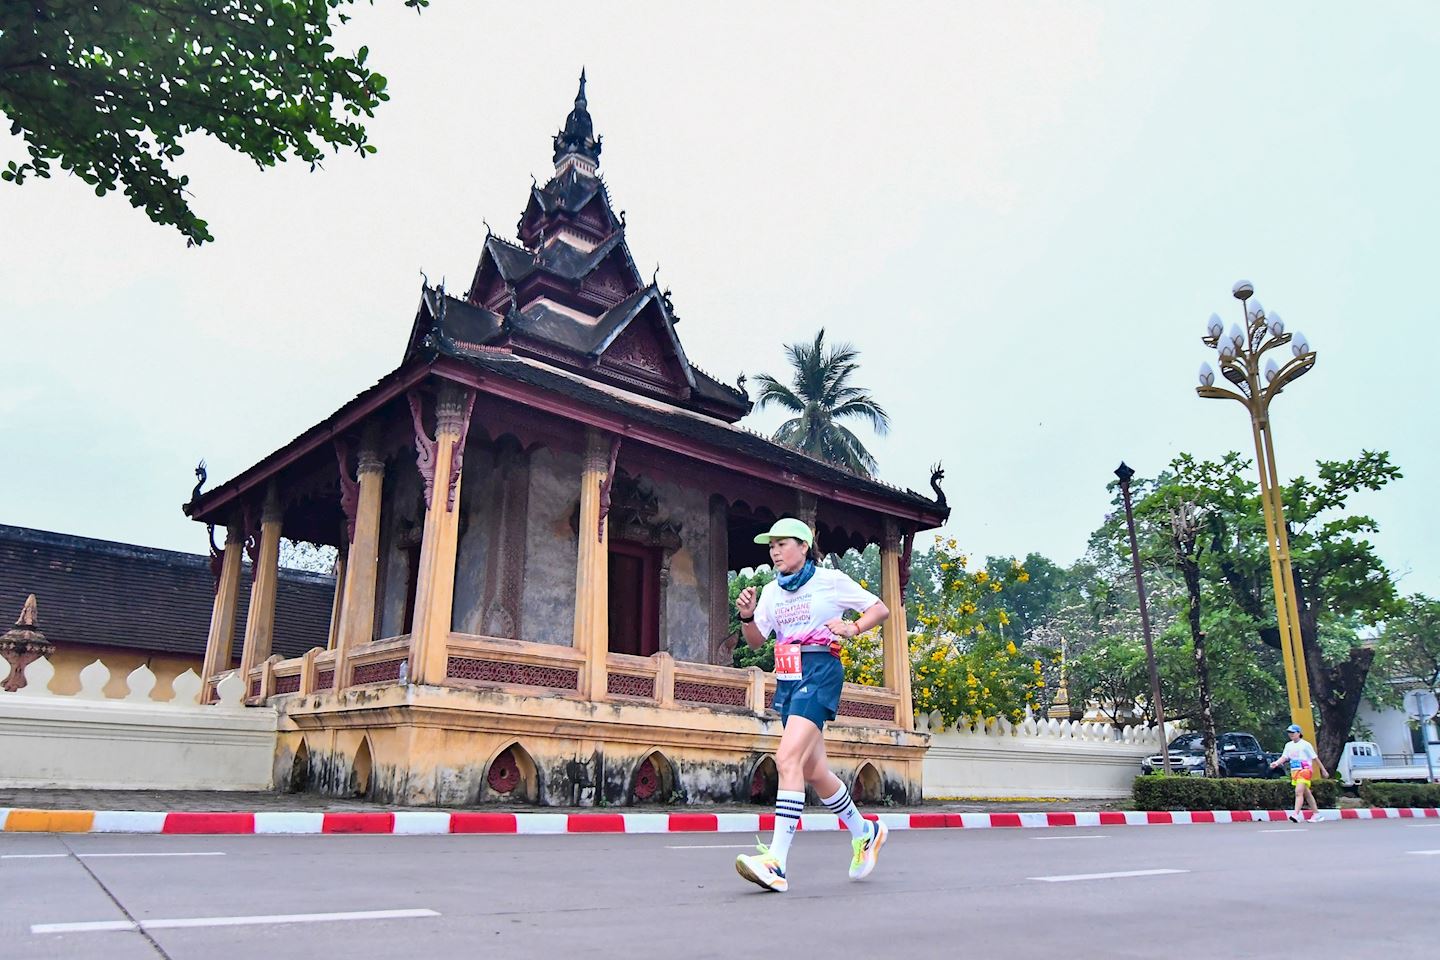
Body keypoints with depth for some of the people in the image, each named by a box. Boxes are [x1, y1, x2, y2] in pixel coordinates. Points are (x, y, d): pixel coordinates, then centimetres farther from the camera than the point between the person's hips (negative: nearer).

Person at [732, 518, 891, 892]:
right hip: (787, 678, 7)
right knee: (814, 771, 12)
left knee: (788, 759, -22)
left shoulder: (831, 580, 1)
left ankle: (776, 863, -26)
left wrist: (853, 628, -13)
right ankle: (865, 832, 35)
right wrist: (747, 616, -7)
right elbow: (756, 639, 13)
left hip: (820, 672, -7)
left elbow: (880, 609, 5)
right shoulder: (772, 591, 16)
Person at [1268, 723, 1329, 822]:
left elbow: (1315, 758, 3)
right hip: (1294, 771, 7)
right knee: (1307, 794, 15)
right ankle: (1316, 814, 26)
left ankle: (1295, 814, -26)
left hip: (1305, 770, -7)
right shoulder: (1288, 745, 12)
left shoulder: (1305, 744, -4)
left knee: (1298, 792, -19)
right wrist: (1276, 763, -15)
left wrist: (1323, 770, 8)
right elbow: (1284, 757, 4)